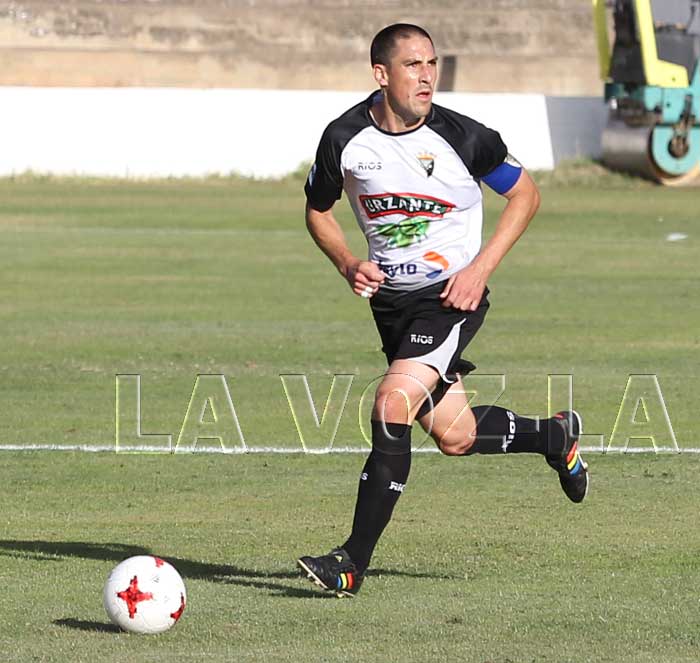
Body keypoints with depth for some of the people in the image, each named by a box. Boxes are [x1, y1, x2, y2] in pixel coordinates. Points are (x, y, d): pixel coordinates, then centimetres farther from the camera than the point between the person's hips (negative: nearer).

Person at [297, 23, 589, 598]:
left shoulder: (462, 137, -15)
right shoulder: (345, 139, -8)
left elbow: (525, 194, 0)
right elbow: (318, 211, 10)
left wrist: (481, 269, -10)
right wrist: (348, 265, -9)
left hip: (452, 296, -4)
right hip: (391, 298, 4)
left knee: (393, 404, -22)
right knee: (455, 436, 9)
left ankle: (354, 562, -17)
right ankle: (555, 435, 41)